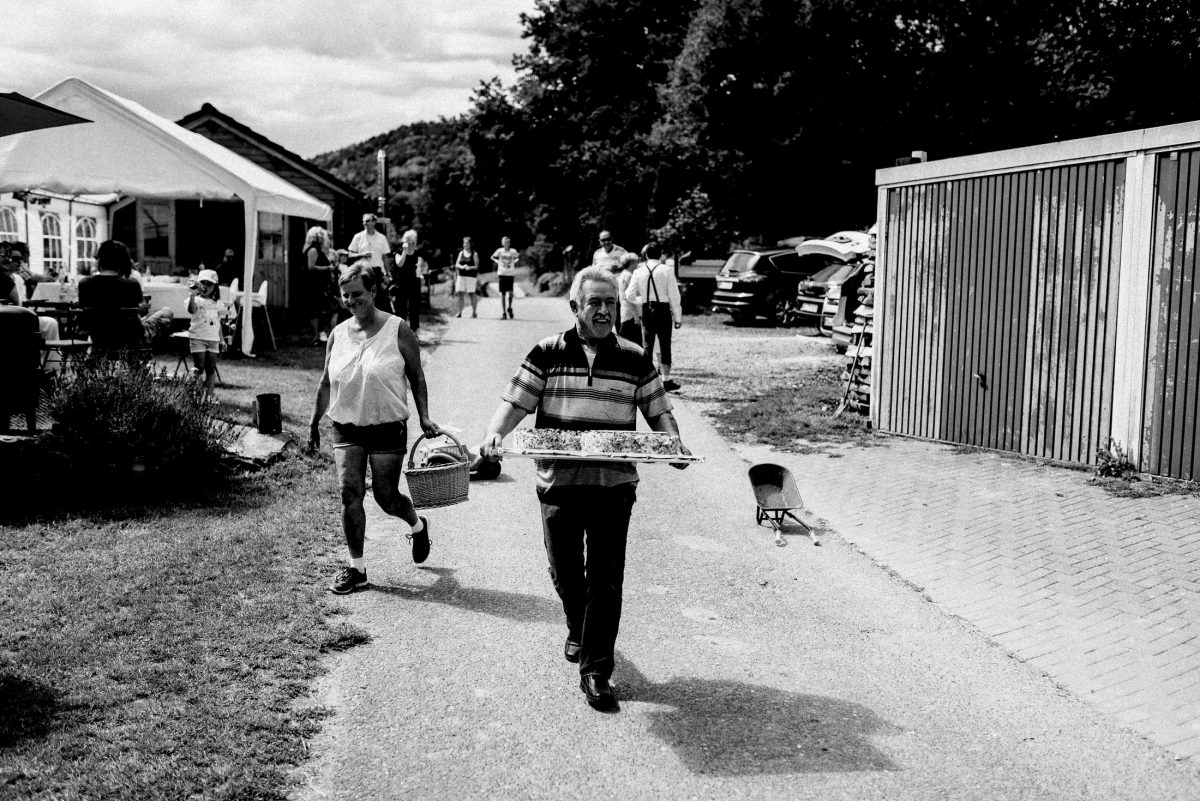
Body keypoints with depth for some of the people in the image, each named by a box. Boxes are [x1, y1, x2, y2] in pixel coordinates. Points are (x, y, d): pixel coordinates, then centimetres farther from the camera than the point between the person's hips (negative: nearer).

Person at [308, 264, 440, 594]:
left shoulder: (397, 330, -6)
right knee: (349, 494, -5)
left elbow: (416, 376, -1)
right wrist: (314, 423, 14)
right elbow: (326, 383, 13)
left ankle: (418, 526, 37)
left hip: (388, 429, -3)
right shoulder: (338, 334, 5)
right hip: (346, 429, 3)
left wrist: (424, 417, -9)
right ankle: (356, 567, 5)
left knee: (386, 497, 3)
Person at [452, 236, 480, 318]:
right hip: (461, 275, 4)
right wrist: (462, 267, -13)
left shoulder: (474, 254, 0)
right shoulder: (461, 253, 13)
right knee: (460, 294, 0)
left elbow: (476, 266, -4)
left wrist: (470, 267, -23)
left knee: (472, 294, -3)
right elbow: (457, 264, 8)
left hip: (471, 276, -4)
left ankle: (474, 312, 7)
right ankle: (459, 312, 4)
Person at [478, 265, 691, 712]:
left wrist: (675, 445, -10)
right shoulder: (548, 354, 2)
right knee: (565, 572, 15)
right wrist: (495, 434, -18)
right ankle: (578, 630, 45)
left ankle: (596, 672, 5)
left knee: (606, 580, -3)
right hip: (558, 481, 1)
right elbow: (515, 401, 0)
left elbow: (659, 411, 8)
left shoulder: (633, 359, 5)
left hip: (614, 484, 0)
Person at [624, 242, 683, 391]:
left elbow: (630, 295, 1)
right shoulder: (666, 270, -7)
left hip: (646, 310, 2)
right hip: (663, 310, -2)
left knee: (647, 345, 10)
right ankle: (666, 380, 6)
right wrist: (678, 317, -2)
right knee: (665, 345, 4)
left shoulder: (638, 272, -1)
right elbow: (674, 295, -7)